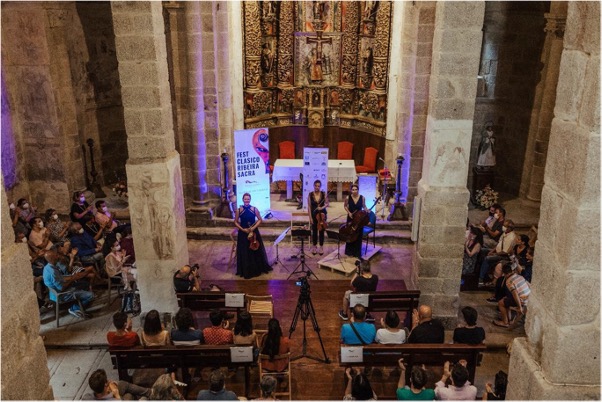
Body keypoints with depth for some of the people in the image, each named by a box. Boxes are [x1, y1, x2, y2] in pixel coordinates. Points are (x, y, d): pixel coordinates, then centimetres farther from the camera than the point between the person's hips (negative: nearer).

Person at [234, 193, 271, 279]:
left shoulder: (254, 209, -5)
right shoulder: (239, 210, -5)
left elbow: (260, 220, 1)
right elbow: (236, 222, 2)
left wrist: (253, 227, -12)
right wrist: (242, 229, -12)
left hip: (253, 232, 1)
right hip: (243, 233, 0)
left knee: (256, 250, 9)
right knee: (244, 252, 4)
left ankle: (257, 269, 26)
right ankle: (246, 271, 16)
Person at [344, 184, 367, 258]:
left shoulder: (362, 198, -9)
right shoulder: (348, 198, -11)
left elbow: (364, 206, 5)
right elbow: (345, 206, 6)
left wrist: (367, 210, -15)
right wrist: (349, 212, -10)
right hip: (350, 218, 0)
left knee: (358, 235, 7)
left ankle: (357, 252, 21)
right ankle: (349, 251, 25)